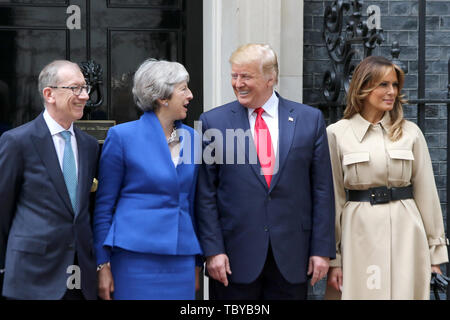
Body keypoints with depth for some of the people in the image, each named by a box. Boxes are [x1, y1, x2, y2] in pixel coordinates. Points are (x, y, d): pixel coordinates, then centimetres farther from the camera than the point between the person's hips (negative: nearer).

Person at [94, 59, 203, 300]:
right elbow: (104, 205, -1)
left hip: (180, 261, 5)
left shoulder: (190, 137, 10)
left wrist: (197, 262, 13)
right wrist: (103, 264, -5)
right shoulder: (122, 136, -4)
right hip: (136, 259, -4)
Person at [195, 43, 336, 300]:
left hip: (291, 258, 1)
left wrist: (322, 249, -1)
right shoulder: (214, 122, 1)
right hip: (235, 258, -1)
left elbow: (322, 189, 3)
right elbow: (206, 194, 0)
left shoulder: (310, 119, 4)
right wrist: (213, 250, -7)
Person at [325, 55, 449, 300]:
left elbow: (425, 192, 8)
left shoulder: (410, 132, 6)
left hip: (405, 231, 2)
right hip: (358, 231, -1)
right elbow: (333, 197, 1)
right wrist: (333, 257, -1)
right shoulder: (337, 134, 1)